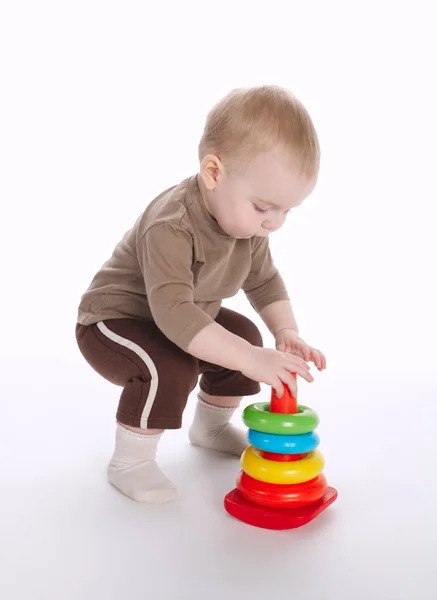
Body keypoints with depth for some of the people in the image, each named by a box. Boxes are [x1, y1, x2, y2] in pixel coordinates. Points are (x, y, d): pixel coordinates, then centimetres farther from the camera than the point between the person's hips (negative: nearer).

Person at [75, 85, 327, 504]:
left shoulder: (248, 222, -9)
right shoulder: (171, 227, -36)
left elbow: (265, 282, 1)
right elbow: (173, 314, -45)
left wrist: (286, 334, -15)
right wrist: (250, 360, -48)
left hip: (187, 321, 8)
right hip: (112, 321, -8)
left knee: (245, 335, 4)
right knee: (171, 369, -33)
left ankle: (211, 426, 27)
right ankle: (129, 460, -8)